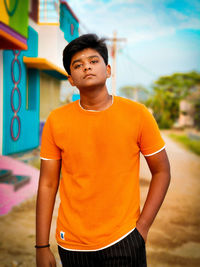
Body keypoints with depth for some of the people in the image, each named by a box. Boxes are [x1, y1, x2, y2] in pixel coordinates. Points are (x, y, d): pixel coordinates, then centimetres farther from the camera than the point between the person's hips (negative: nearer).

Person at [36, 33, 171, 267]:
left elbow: (161, 171, -1)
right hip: (71, 244, 2)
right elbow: (47, 184, -2)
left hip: (123, 240, -1)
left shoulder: (137, 114, -8)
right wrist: (42, 247, 0)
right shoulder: (56, 121, -5)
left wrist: (142, 227, -7)